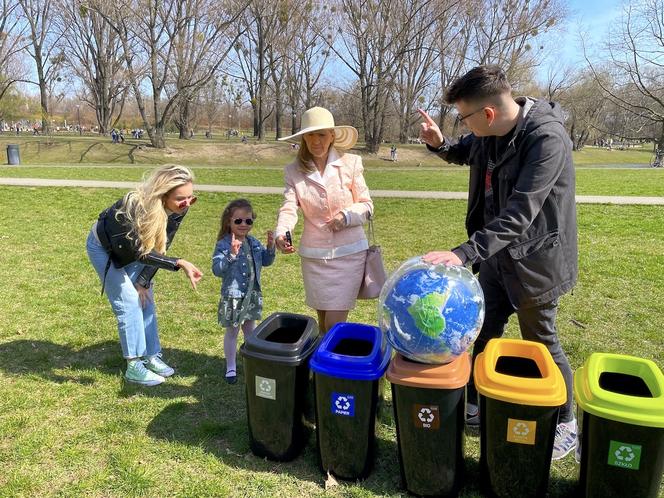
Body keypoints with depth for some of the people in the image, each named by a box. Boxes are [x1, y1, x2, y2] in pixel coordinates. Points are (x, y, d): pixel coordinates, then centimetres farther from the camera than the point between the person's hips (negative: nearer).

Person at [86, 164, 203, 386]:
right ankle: (134, 367, 0)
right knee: (129, 302, -10)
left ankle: (152, 356, 17)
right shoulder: (136, 206, -41)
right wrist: (180, 263, -49)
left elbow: (160, 248, -13)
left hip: (130, 248, 6)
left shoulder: (177, 210, -23)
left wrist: (143, 281, -13)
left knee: (146, 300, 5)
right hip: (104, 247, -6)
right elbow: (140, 252, -40)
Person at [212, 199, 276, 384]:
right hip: (233, 296, -6)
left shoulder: (253, 243, 3)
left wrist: (270, 247, -6)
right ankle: (231, 367, 25)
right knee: (232, 331, 9)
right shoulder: (223, 245, -16)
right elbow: (217, 270, -24)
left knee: (250, 328, 20)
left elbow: (266, 261, 12)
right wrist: (231, 254, -37)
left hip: (252, 295, 6)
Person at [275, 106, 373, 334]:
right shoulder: (294, 171, -1)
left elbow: (366, 206, -1)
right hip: (313, 254, 3)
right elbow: (288, 207, -13)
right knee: (322, 323, 15)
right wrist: (281, 233, -34)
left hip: (349, 253, -2)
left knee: (334, 326, -3)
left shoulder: (351, 163, -6)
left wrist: (347, 215, -21)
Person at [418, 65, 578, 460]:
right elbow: (466, 153, 18)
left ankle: (566, 424, 32)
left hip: (534, 257, -7)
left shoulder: (547, 139, -28)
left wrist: (466, 252, -42)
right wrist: (439, 143, -5)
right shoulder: (490, 132, -4)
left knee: (541, 343, 8)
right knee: (485, 331, 17)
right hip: (496, 251, 7)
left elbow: (520, 213, -35)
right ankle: (478, 403, 37)